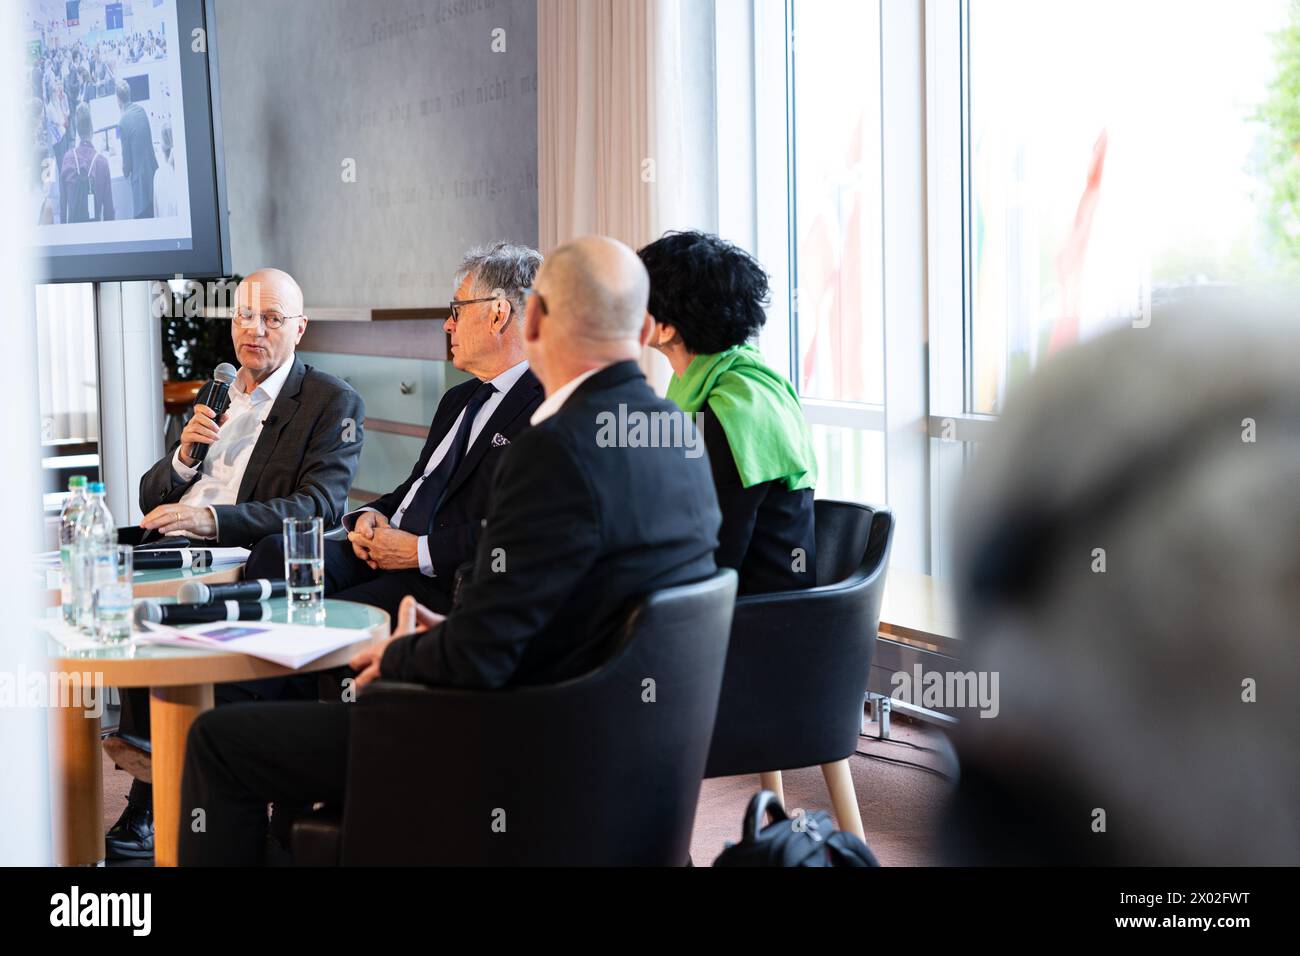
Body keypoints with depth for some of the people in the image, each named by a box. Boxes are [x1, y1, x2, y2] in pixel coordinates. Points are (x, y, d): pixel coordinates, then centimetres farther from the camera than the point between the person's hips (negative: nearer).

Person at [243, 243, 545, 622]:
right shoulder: (457, 399, 26)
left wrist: (421, 551, -17)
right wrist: (373, 514, 6)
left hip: (444, 581, -9)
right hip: (384, 552, 9)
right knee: (274, 553, -13)